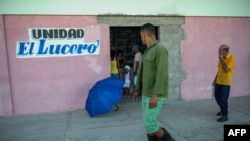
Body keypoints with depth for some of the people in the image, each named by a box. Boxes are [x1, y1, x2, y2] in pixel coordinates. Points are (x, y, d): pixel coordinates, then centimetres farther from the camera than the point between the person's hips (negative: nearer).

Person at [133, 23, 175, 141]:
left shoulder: (160, 49, -14)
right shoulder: (148, 51, 14)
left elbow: (162, 73, -22)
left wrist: (155, 95, -27)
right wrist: (137, 90, 23)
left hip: (155, 95, -9)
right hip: (146, 93, 9)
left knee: (149, 124, -7)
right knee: (148, 123, 12)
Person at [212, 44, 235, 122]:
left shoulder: (231, 58, -14)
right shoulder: (222, 58, 8)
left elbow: (226, 69, -23)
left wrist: (221, 60, -22)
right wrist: (215, 79, 15)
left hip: (225, 82, -8)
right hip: (218, 81, 8)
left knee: (223, 99, -5)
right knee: (217, 96, 15)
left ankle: (225, 116, 8)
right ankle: (223, 110, 36)